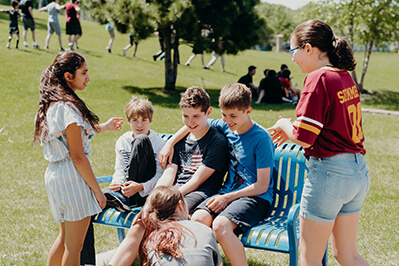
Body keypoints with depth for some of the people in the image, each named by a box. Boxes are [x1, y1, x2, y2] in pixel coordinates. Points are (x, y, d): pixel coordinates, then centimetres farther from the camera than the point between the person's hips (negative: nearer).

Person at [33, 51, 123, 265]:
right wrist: (97, 190, -12)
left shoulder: (52, 105, 9)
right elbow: (78, 157, -19)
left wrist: (102, 127, 25)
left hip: (55, 173, 10)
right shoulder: (69, 108, -19)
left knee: (65, 237, 23)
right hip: (71, 176, -10)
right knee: (74, 246, 3)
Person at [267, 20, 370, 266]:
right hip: (359, 171, 9)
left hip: (329, 171, -9)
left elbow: (303, 138, -18)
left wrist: (285, 124, 2)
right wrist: (293, 130, 17)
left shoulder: (318, 78, -16)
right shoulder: (346, 78, 9)